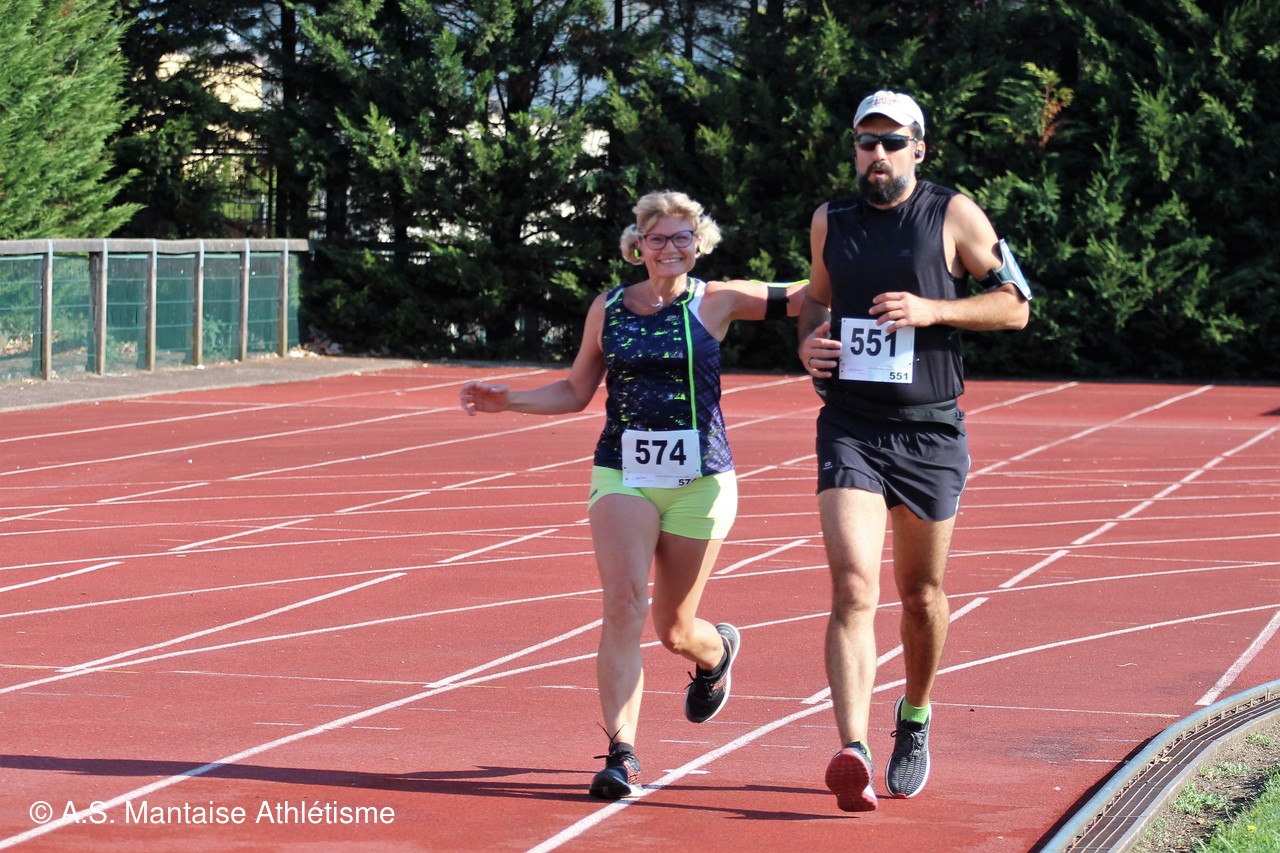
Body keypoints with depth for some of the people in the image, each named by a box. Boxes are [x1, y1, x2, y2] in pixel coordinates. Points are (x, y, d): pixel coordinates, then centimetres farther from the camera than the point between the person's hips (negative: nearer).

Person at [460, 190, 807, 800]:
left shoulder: (717, 302, 0)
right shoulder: (608, 308, 7)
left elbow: (804, 297, -2)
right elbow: (576, 391, 18)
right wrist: (507, 401, 7)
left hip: (700, 481, -1)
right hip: (621, 475, 1)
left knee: (675, 629, 7)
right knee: (624, 606, -17)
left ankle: (717, 650, 46)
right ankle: (622, 754, -18)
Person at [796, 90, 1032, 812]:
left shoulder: (954, 216, -1)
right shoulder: (830, 222, 9)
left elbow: (1016, 304, 0)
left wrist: (931, 309, -14)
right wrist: (808, 341, 3)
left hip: (931, 433, -1)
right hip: (850, 429, 1)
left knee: (921, 595, 13)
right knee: (854, 589, -16)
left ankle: (916, 717, 39)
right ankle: (854, 753, -27)